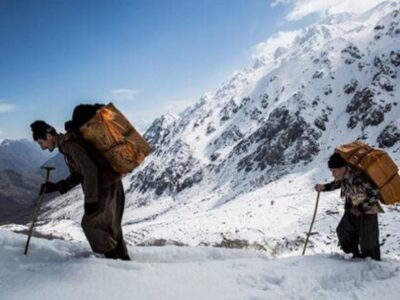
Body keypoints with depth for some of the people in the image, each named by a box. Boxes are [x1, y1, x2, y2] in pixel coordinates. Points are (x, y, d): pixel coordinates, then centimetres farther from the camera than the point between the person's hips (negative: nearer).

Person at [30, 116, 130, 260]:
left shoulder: (69, 144, -16)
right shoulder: (66, 145, 16)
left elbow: (90, 170, -24)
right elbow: (78, 175, 21)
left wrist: (90, 199, -22)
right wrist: (56, 186, 14)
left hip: (106, 186, -10)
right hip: (110, 184, 10)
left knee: (89, 224, -2)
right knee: (110, 226, 15)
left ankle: (112, 256, 6)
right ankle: (123, 258, 21)